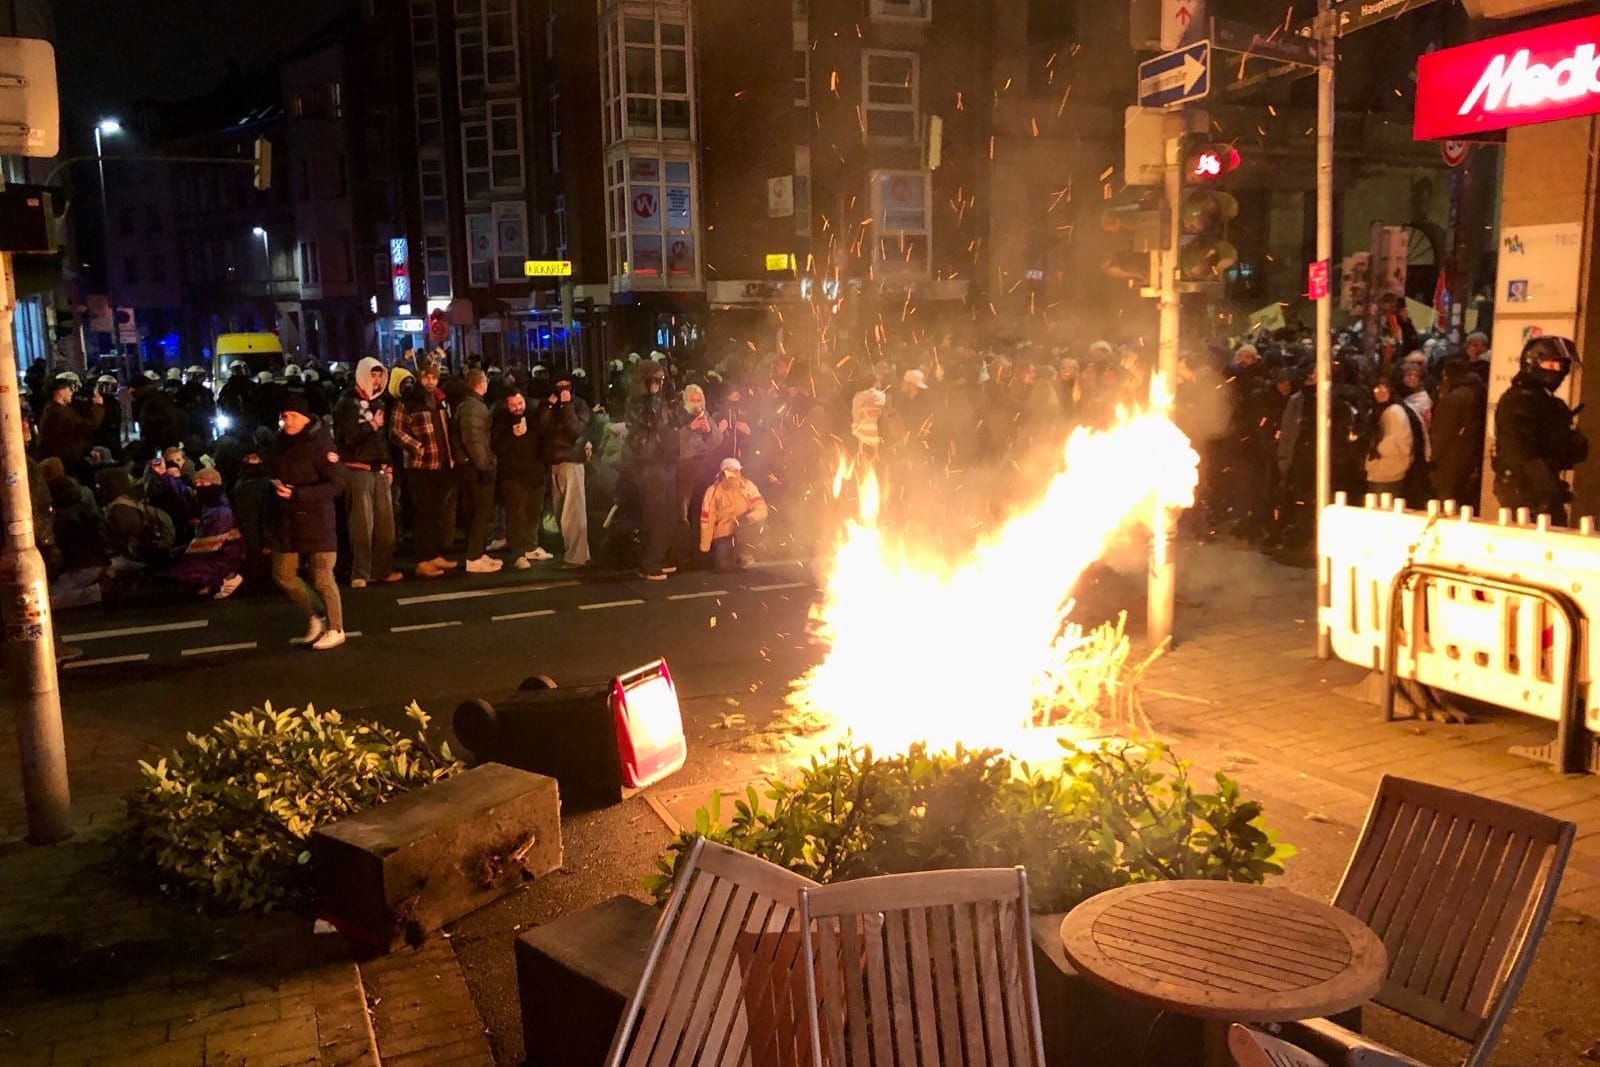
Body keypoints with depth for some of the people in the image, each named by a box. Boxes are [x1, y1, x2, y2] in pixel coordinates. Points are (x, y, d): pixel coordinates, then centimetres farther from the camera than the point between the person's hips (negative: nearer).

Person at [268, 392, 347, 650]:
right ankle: (315, 616, 30)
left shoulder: (319, 442, -13)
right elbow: (273, 474, 21)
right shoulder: (281, 442, 5)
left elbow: (336, 486, -18)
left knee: (322, 578, 0)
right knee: (283, 575, 10)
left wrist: (296, 493, -24)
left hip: (316, 520, -7)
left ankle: (335, 629, 15)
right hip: (287, 521, 7)